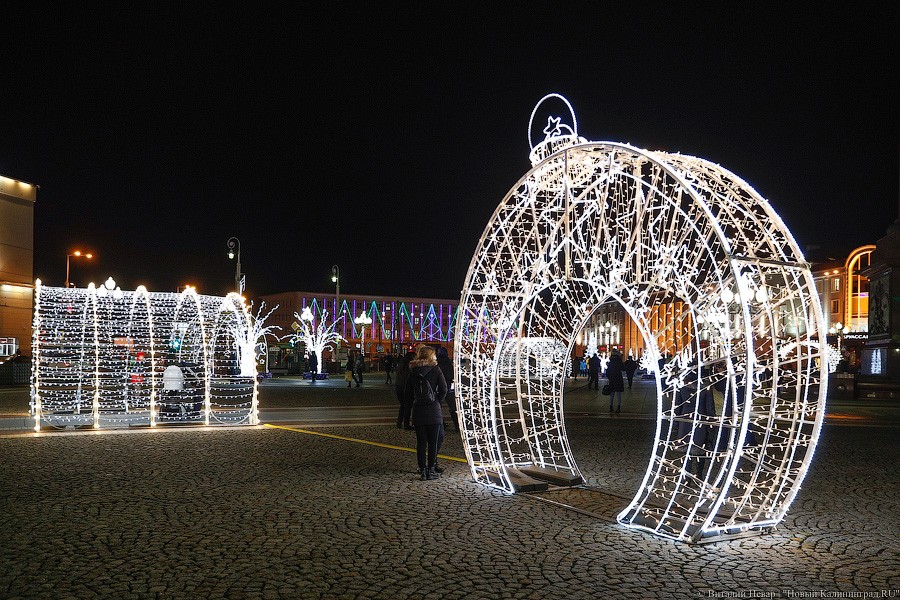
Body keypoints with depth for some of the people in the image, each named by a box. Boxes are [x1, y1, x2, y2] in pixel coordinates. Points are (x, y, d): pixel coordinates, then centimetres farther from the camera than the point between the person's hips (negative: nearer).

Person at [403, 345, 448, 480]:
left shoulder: (413, 372, 5)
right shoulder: (435, 370, -3)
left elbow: (407, 393, 5)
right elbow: (444, 390, -7)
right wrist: (438, 401, 7)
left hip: (418, 411, 3)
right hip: (433, 410, -3)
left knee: (421, 442, 7)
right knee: (433, 442, 5)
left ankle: (422, 470, 7)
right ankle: (431, 470, 6)